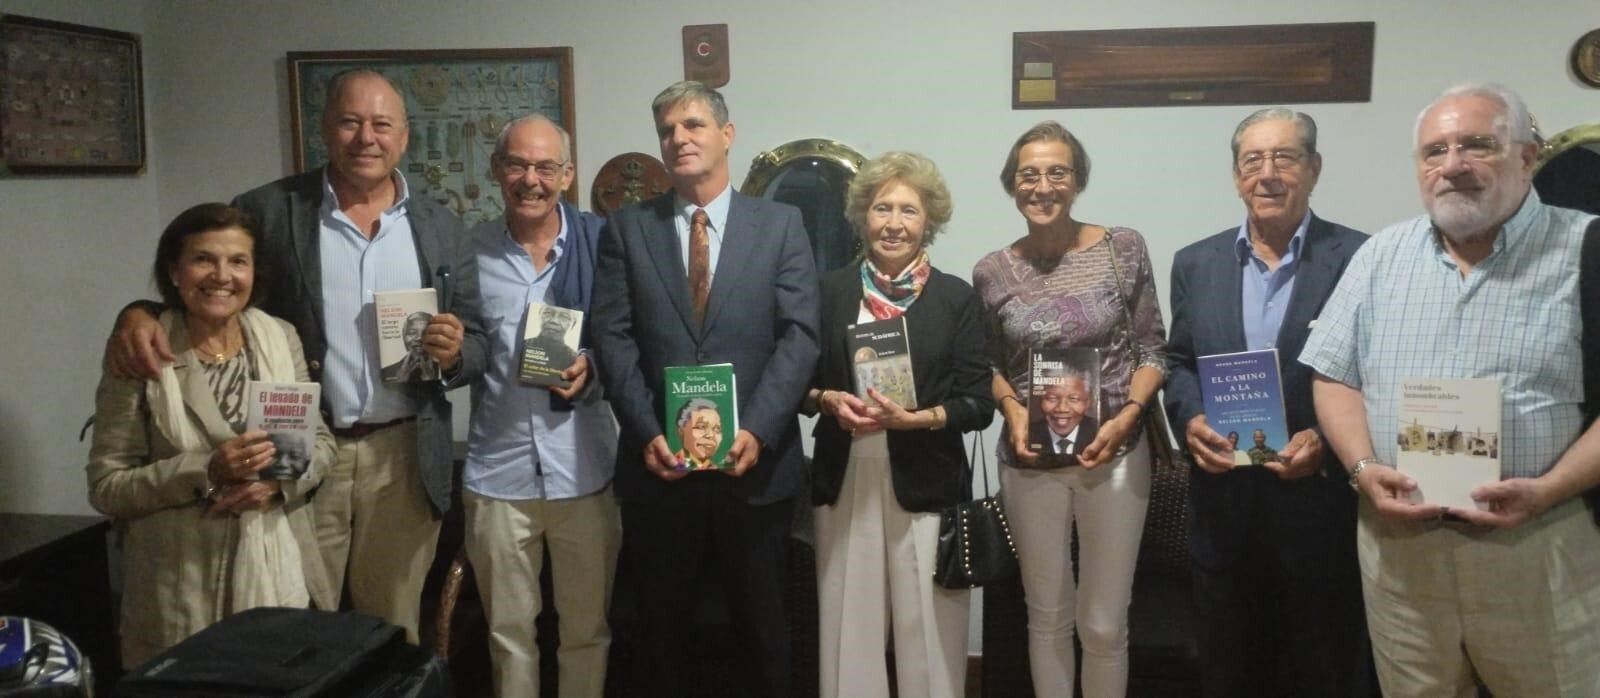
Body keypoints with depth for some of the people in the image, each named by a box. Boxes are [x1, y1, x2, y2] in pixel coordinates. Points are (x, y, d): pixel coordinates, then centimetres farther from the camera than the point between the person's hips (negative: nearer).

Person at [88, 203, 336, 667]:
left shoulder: (281, 338, 2)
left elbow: (321, 442, 7)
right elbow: (106, 487, -6)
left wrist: (279, 479, -13)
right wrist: (205, 471, -20)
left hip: (281, 573, 3)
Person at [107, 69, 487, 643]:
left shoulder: (441, 228, 6)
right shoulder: (267, 211, 0)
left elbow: (478, 347, 7)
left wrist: (453, 353, -15)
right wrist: (139, 314, -18)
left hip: (404, 456, 2)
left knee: (395, 633, 14)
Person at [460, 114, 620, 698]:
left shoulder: (600, 241, -2)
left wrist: (592, 370, -16)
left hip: (584, 468, -1)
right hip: (497, 471, 1)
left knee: (587, 628, 12)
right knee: (508, 632, 14)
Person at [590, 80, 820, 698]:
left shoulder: (780, 225, 4)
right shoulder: (627, 229, 6)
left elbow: (800, 335, -5)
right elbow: (613, 338, -1)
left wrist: (757, 430, -16)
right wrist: (647, 433, -13)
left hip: (754, 463, 0)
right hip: (659, 463, 1)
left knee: (760, 622, 14)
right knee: (660, 624, 14)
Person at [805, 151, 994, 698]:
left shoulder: (957, 298, 2)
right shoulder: (830, 290, 7)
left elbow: (979, 404, -1)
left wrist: (918, 418, -16)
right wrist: (827, 400, -9)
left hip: (925, 483, -1)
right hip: (845, 480, 2)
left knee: (928, 628, 2)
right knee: (849, 624, 6)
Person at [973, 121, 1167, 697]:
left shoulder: (1123, 248, -4)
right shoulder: (993, 272, -1)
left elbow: (1152, 350, 1)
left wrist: (1126, 417, -14)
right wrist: (1010, 406, -9)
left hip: (1115, 454, -1)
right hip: (1031, 460, 1)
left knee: (1104, 623, 6)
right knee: (1047, 616, 14)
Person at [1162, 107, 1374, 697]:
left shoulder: (1358, 258, -4)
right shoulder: (1195, 263, 7)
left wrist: (1327, 439, -19)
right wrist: (1189, 419, -9)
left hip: (1322, 506, -3)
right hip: (1223, 507, 3)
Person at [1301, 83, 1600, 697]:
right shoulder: (1382, 255, 7)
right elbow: (1335, 374, 6)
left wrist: (1548, 490, -19)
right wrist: (1363, 468, -9)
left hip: (1538, 546, -2)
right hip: (1399, 538, 3)